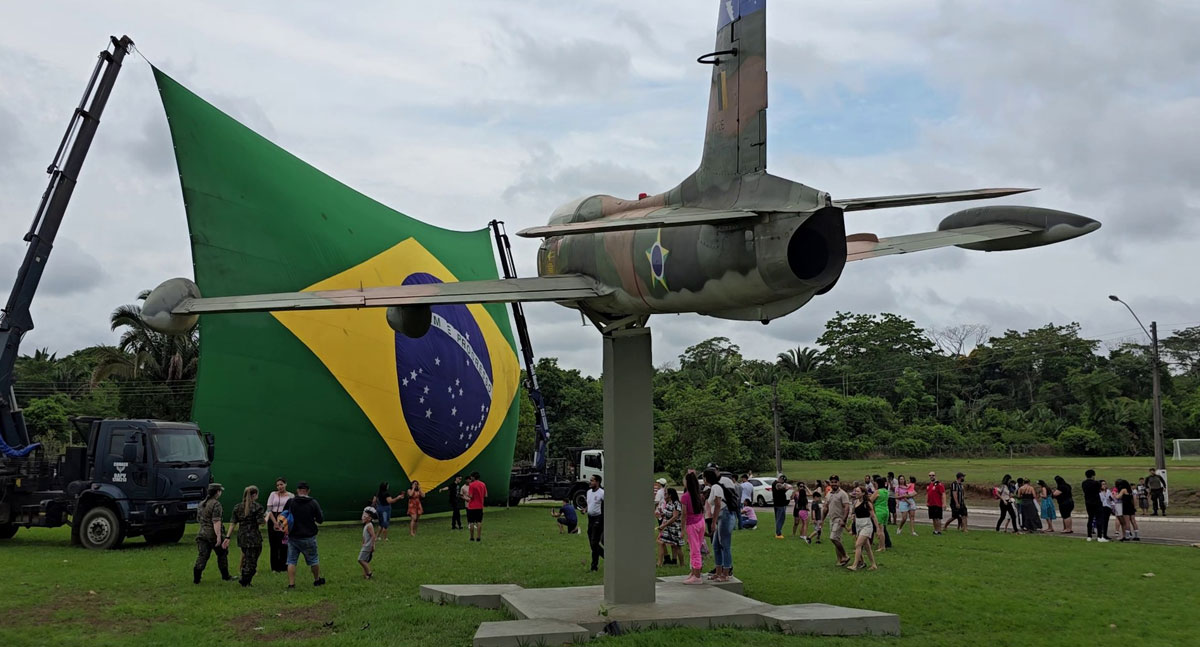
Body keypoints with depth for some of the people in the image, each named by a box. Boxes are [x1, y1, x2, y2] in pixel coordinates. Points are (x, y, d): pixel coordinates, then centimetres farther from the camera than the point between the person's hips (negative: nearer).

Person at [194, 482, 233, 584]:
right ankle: (225, 576, 21)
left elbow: (198, 519, 22)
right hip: (214, 534, -6)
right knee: (222, 554, 12)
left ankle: (196, 578, -7)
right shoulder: (216, 504, -14)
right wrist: (218, 536, -24)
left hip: (202, 533, 6)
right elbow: (216, 521, -22)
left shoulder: (201, 504, 12)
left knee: (202, 556, 4)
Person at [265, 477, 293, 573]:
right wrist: (275, 522, -8)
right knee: (274, 545, 2)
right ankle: (275, 568, 10)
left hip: (285, 521, -1)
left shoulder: (291, 496, 5)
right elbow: (269, 509, 1)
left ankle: (284, 567, 6)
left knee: (284, 545, -3)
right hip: (273, 520, 1)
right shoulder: (273, 494, 7)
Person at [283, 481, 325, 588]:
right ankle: (317, 580, 31)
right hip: (308, 538, 0)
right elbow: (320, 520, -4)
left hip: (293, 537, 0)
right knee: (313, 560, 16)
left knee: (291, 561, 7)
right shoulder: (313, 503, -9)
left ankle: (291, 584, 0)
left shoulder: (290, 502, -6)